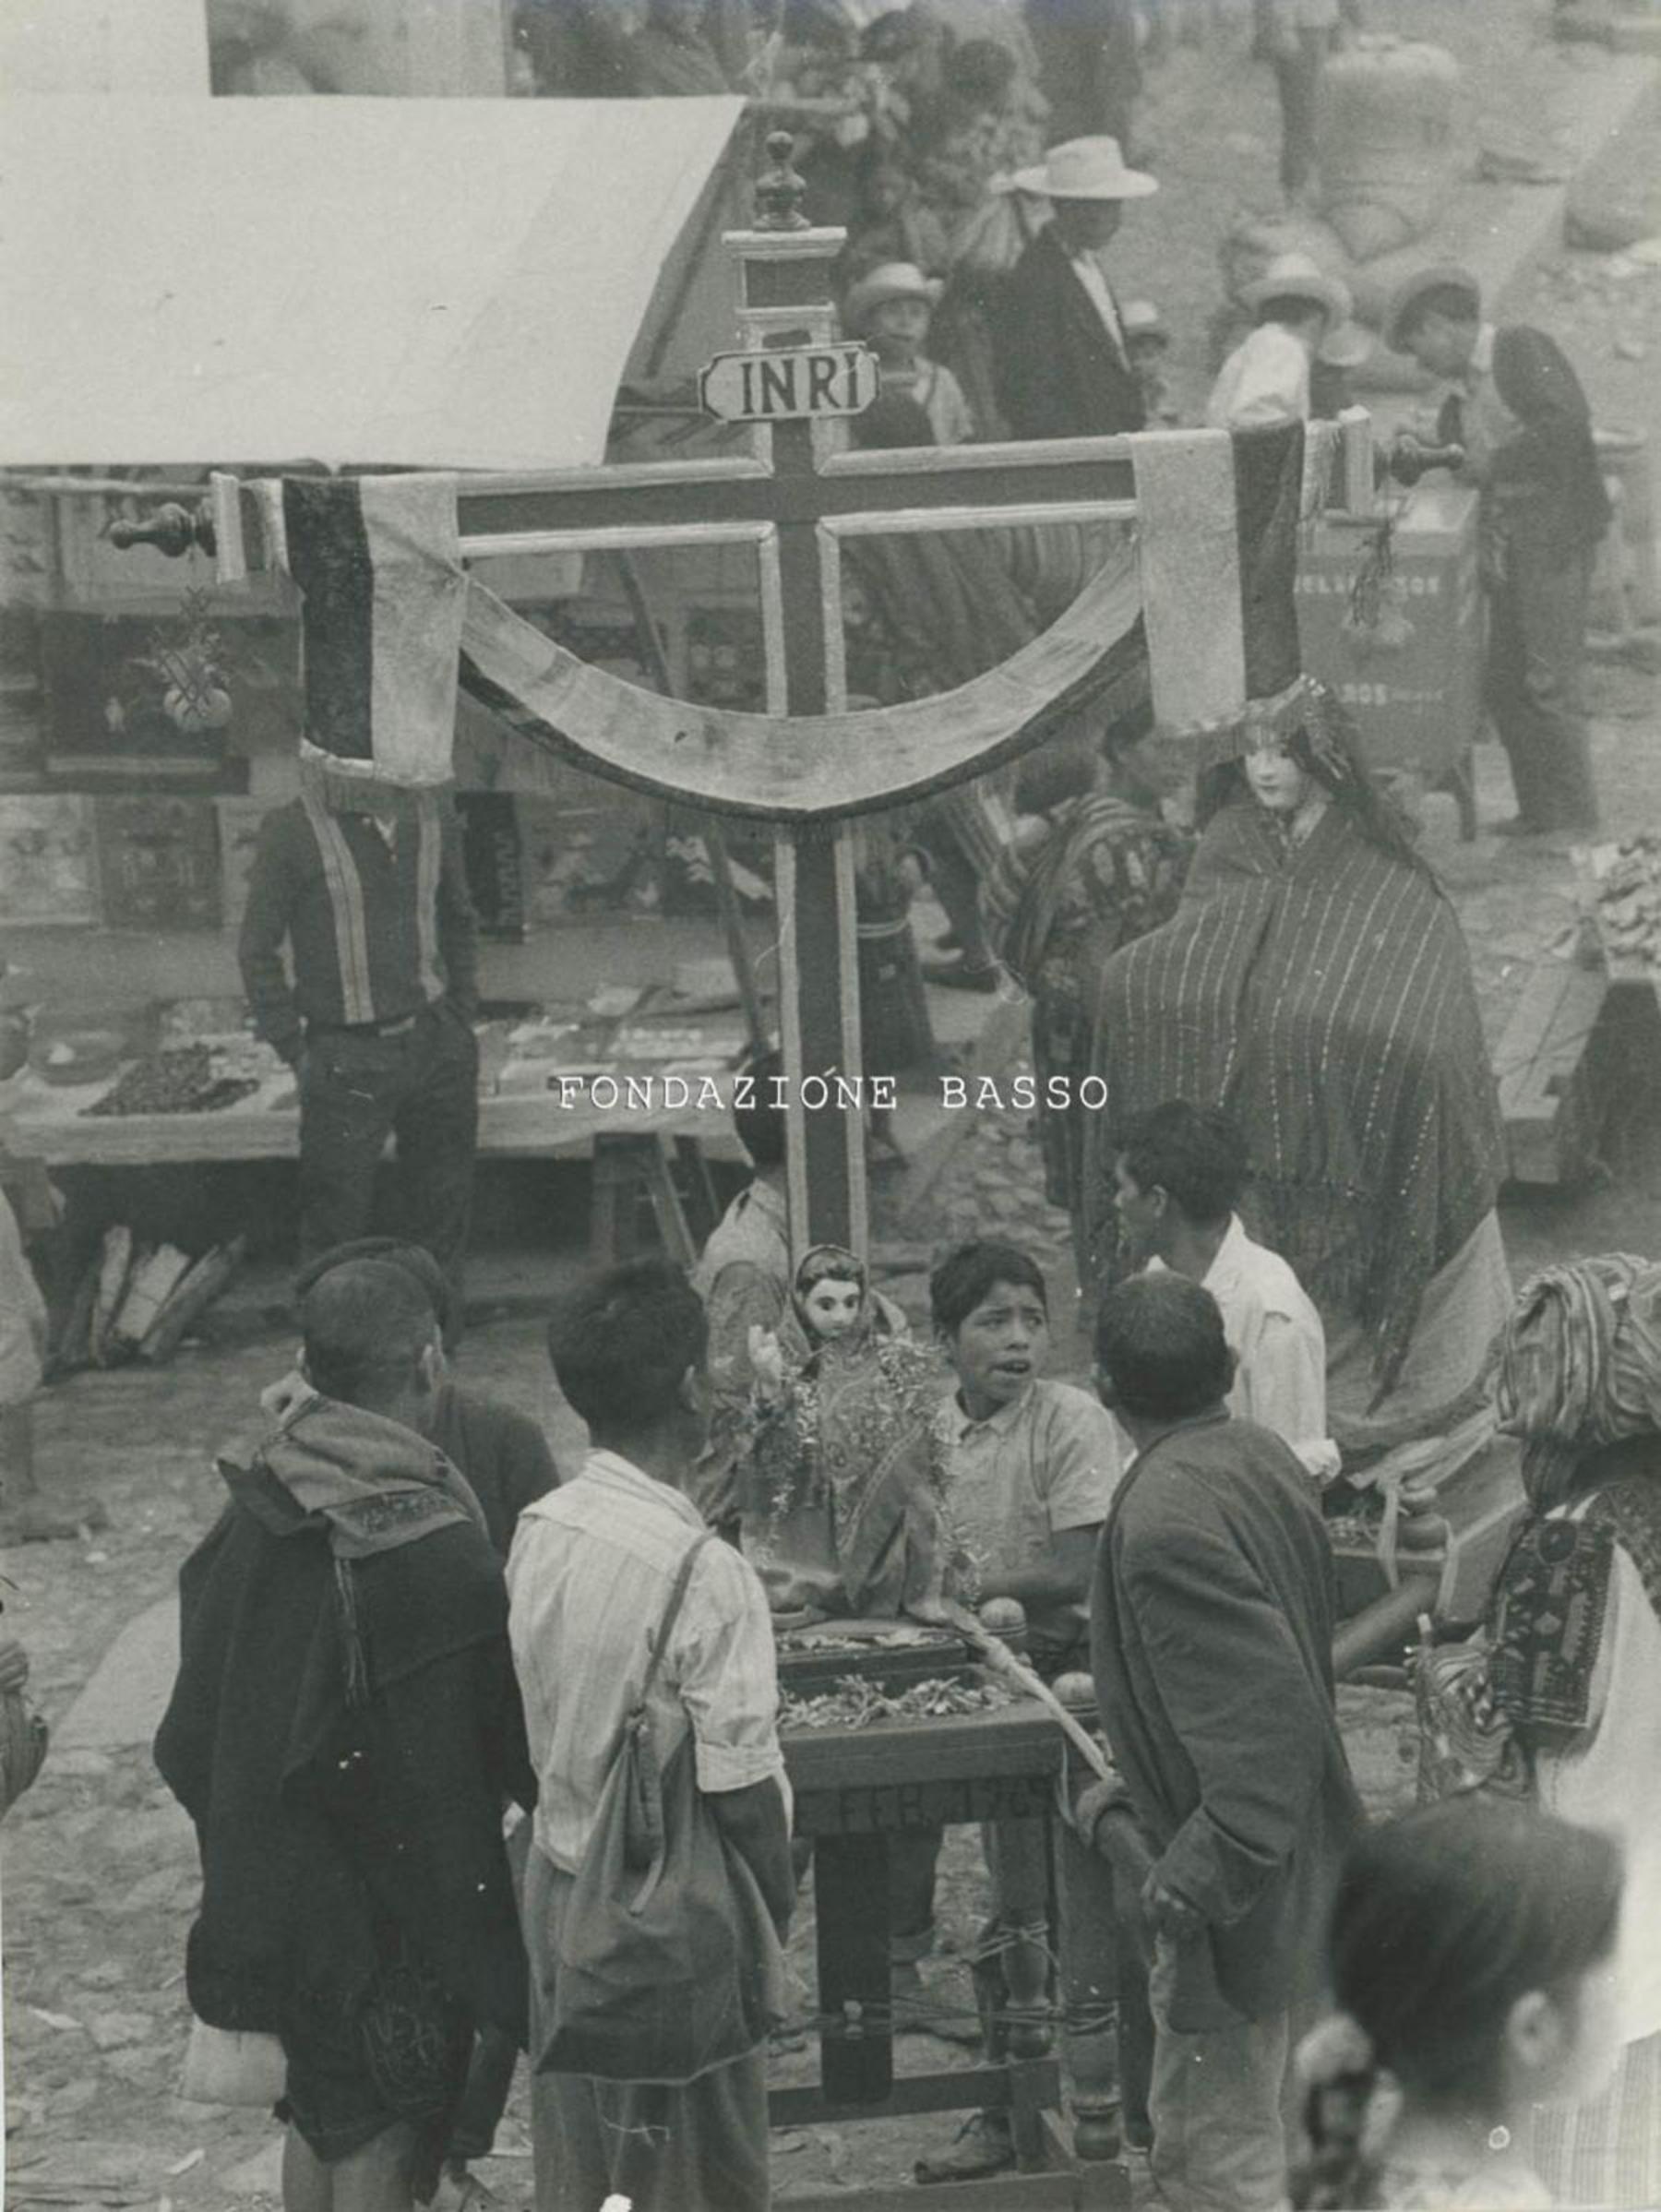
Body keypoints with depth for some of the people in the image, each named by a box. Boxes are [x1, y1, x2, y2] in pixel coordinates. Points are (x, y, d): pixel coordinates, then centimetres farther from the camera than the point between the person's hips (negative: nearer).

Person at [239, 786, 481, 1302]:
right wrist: (296, 1052, -7)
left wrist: (462, 1019, 13)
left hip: (436, 1046, 5)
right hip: (348, 1059, -4)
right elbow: (258, 951, -5)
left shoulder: (434, 822, 3)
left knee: (444, 1214, 10)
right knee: (334, 1223, -1)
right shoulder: (292, 831, -11)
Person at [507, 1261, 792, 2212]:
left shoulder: (539, 1533, -3)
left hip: (560, 1883, 7)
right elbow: (742, 1800, -21)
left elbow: (548, 1726, 6)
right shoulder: (706, 1576, -24)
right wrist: (775, 1916, -5)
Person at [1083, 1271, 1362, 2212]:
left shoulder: (1165, 1518, -27)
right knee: (1280, 2127, 24)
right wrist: (1145, 1784, 19)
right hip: (1306, 1869, 10)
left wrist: (1204, 1868, -26)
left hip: (1236, 1894, -10)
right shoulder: (1264, 1457, 2)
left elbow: (1270, 1709, -32)